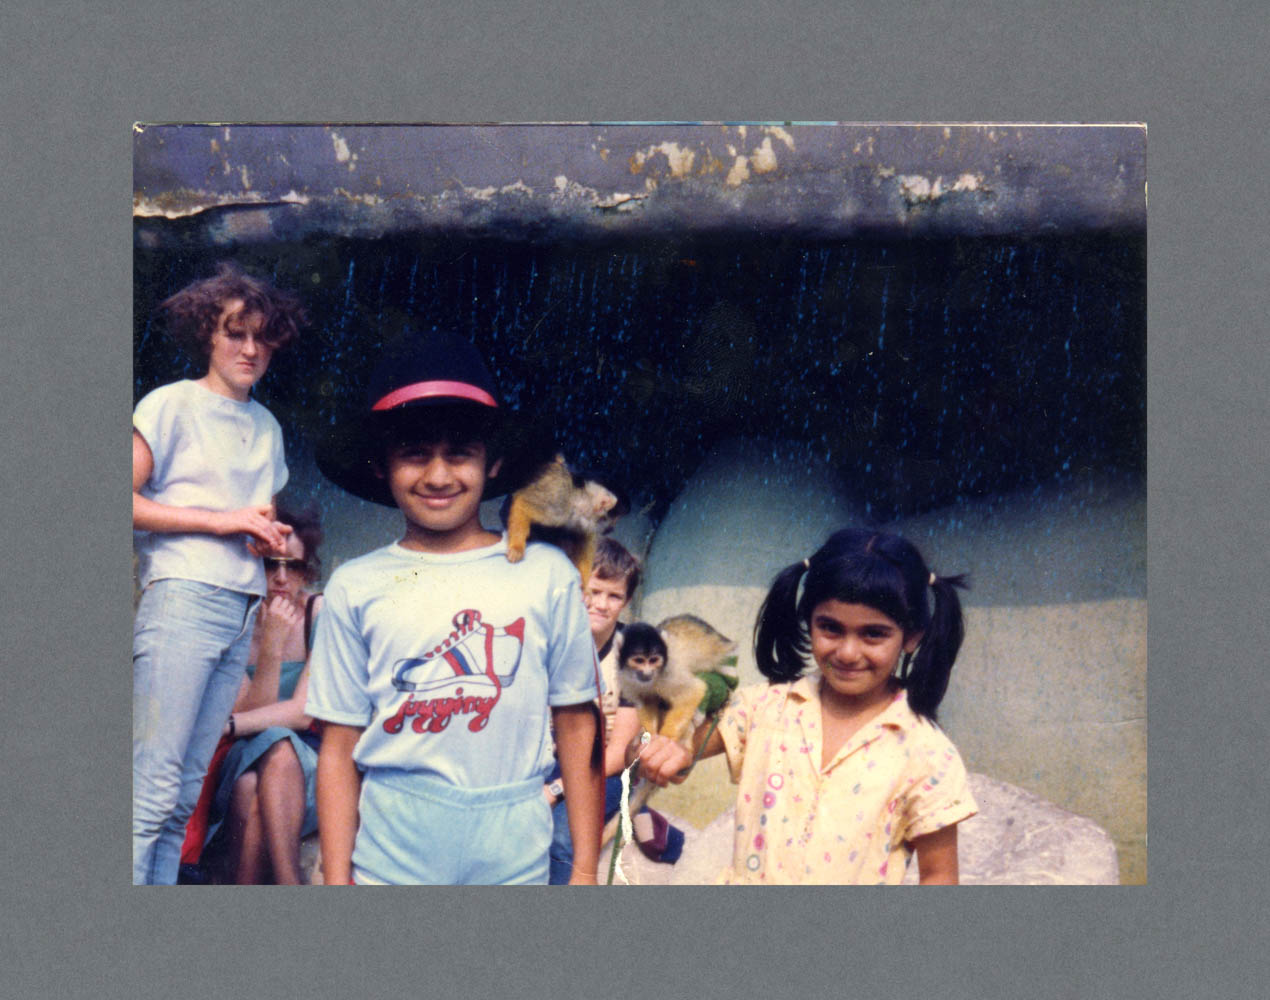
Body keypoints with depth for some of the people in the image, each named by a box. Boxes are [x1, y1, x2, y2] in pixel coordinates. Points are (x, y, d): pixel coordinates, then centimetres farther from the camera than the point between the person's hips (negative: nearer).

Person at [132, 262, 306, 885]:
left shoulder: (267, 426, 20)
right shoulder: (171, 404, 1)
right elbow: (129, 500, -8)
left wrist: (269, 535, 7)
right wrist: (222, 520, -9)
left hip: (243, 611, 6)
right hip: (183, 599, -6)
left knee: (186, 792, 4)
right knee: (154, 786, -12)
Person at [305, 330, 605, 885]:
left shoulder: (547, 574, 3)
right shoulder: (356, 586, 4)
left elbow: (577, 725, 6)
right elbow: (339, 747, 5)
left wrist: (586, 871, 5)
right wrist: (336, 882, 1)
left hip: (513, 856, 0)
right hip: (389, 853, 0)